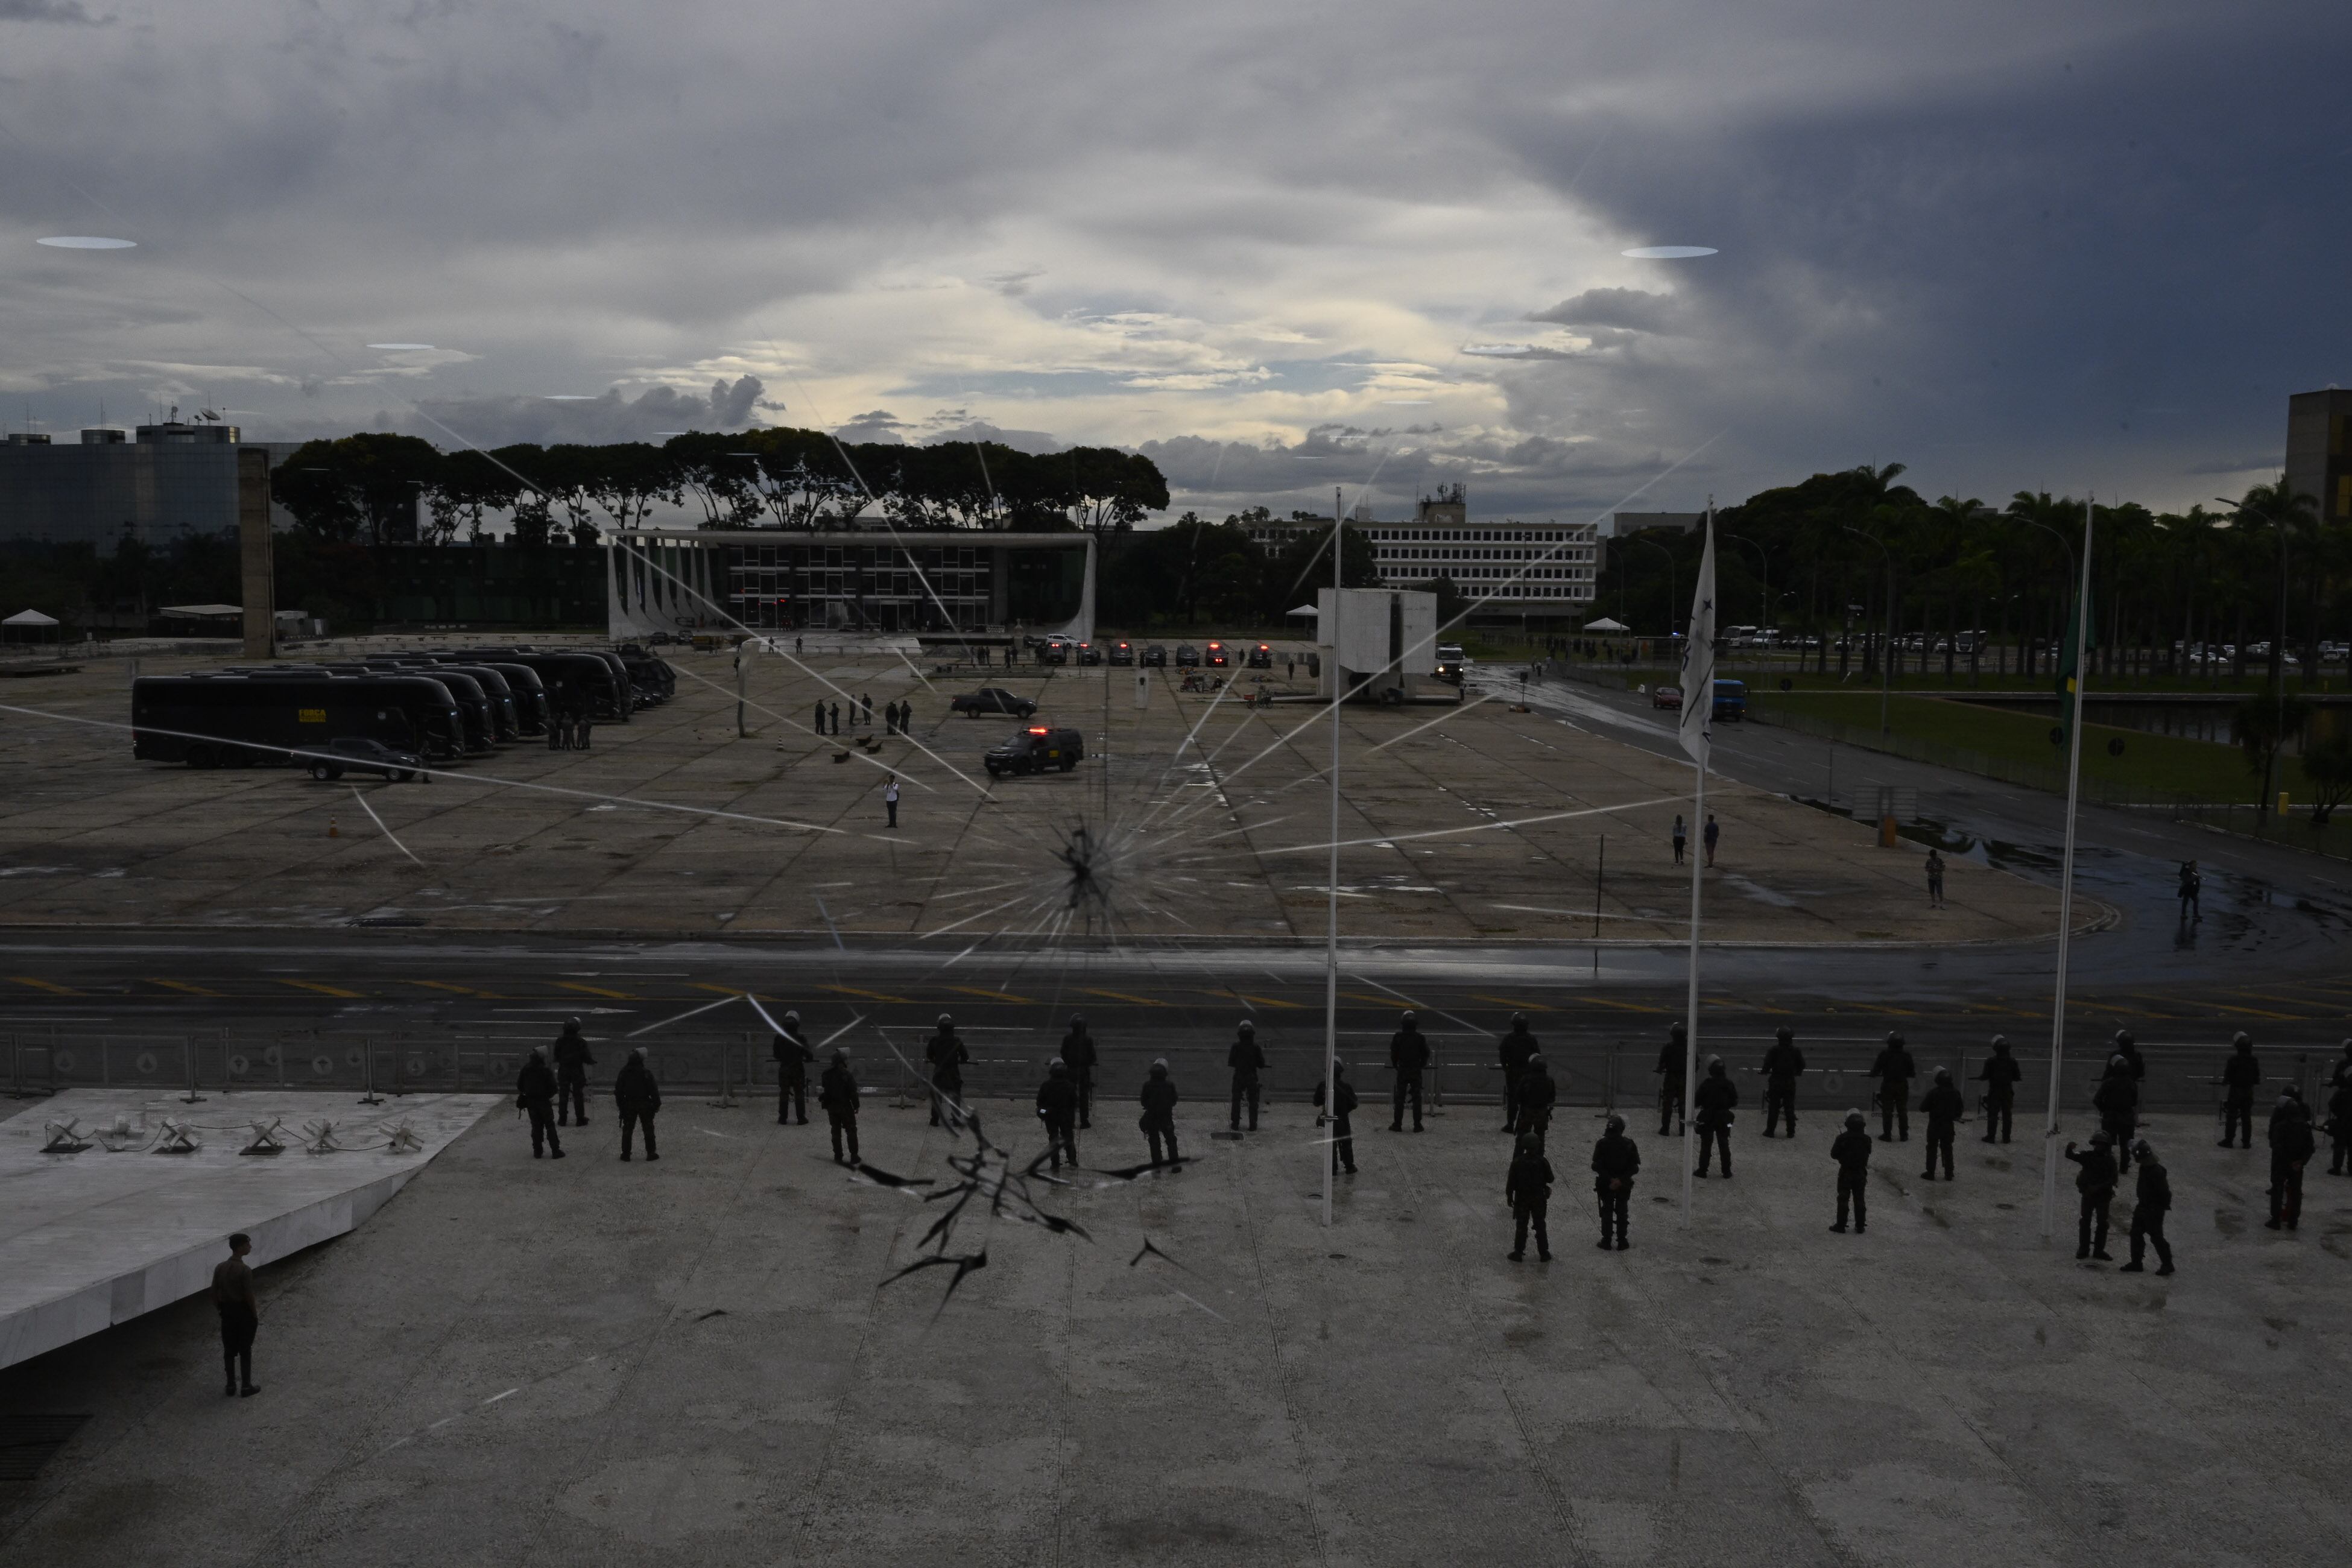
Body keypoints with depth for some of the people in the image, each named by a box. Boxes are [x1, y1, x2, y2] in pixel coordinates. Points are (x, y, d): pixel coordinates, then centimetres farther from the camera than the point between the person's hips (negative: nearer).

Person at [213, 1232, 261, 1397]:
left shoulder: (220, 1268, -2)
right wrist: (255, 1316, -6)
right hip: (243, 1312, -5)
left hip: (227, 1312, 5)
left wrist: (219, 1310, 16)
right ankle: (246, 1386, 11)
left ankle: (231, 1386, 19)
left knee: (229, 1350, 13)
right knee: (245, 1351, 5)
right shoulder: (245, 1271, -20)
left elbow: (215, 1292, 4)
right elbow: (249, 1296, -18)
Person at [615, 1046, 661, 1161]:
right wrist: (657, 1104, -3)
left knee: (627, 1129, 11)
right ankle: (651, 1153, 5)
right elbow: (654, 1090, -11)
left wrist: (620, 1104, 14)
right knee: (648, 1129, 6)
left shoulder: (623, 1073, -2)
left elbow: (618, 1090, 4)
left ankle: (625, 1154, 11)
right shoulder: (646, 1072, -13)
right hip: (644, 1103, -3)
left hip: (629, 1105, 3)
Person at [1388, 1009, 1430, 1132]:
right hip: (1416, 1071, 1)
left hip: (1402, 1070, 0)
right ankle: (1417, 1125, 5)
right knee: (1417, 1098, 6)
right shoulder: (1420, 1038, -3)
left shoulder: (1398, 1037, -6)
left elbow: (1393, 1053, -2)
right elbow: (1426, 1053, 2)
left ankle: (1397, 1124, 4)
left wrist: (1395, 1066, 11)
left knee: (1399, 1098, 5)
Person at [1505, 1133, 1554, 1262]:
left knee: (1521, 1227, 10)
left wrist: (1509, 1196, 3)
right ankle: (1544, 1253, 20)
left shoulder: (1517, 1162, -15)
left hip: (1522, 1199, -1)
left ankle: (1518, 1253, 13)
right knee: (1540, 1226, 14)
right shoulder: (1542, 1162, -15)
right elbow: (1550, 1179, -5)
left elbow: (1511, 1181, -9)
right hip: (1539, 1198, 1)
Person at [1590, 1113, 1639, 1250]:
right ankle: (1621, 1242, 16)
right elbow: (1635, 1167, -12)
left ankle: (1606, 1241, 14)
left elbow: (1596, 1166, -17)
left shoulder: (1602, 1144, -13)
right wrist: (1621, 1180, -15)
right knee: (1622, 1212, 13)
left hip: (1605, 1184, -1)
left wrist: (1610, 1179, -14)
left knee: (1607, 1212, 12)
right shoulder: (1629, 1144, -10)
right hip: (1624, 1185, 1)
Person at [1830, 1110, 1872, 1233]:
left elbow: (1834, 1155, -11)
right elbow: (1868, 1153, 8)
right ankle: (1860, 1226, 15)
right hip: (1861, 1173, 3)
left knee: (1843, 1199, 6)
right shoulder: (1866, 1139, -7)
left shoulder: (1842, 1138, -16)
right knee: (1859, 1199, 12)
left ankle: (1841, 1225, 7)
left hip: (1846, 1173, -3)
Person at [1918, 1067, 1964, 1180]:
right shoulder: (1955, 1093, -3)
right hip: (1949, 1125, 4)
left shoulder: (1933, 1092, -18)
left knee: (1932, 1149, 6)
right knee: (1947, 1150, 13)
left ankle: (1930, 1173, 7)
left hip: (1935, 1125, -4)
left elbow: (1923, 1108, -14)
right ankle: (1949, 1174, 15)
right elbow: (1960, 1108, 8)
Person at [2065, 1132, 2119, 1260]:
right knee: (2085, 1222, 5)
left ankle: (2099, 1250, 16)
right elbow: (2070, 1156, -9)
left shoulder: (2110, 1160, -6)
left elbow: (2113, 1179, -10)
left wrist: (2099, 1187, -22)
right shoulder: (2088, 1156, -3)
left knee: (2102, 1223, 6)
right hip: (2088, 1195, 0)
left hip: (2103, 1196, 0)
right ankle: (2083, 1249, 12)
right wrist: (2070, 1148, -32)